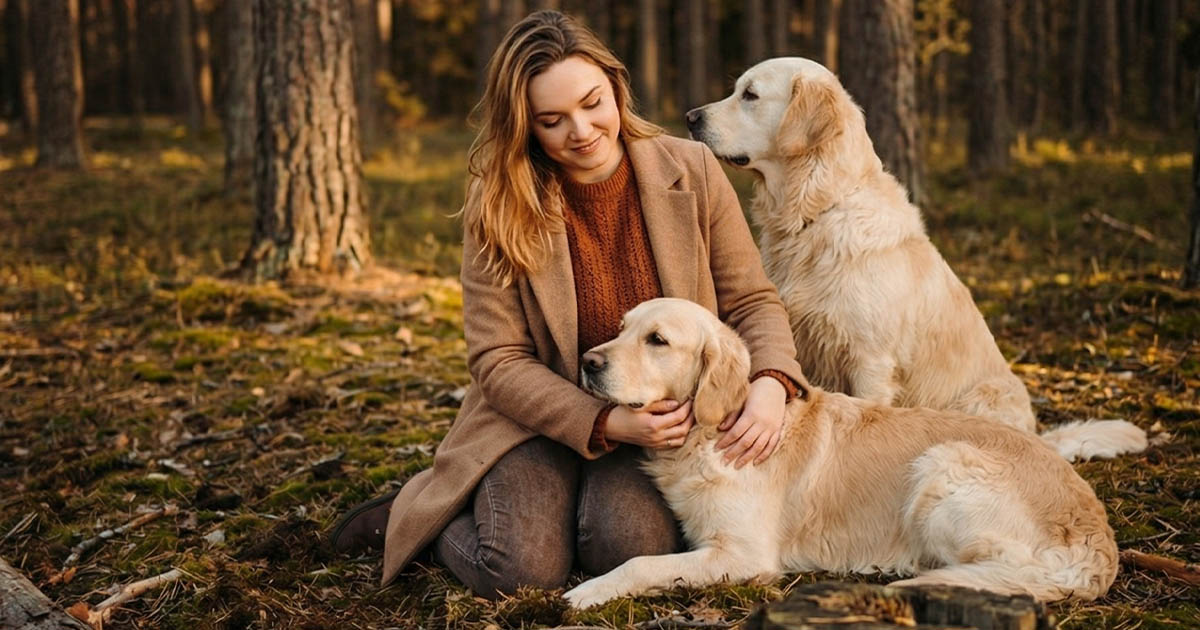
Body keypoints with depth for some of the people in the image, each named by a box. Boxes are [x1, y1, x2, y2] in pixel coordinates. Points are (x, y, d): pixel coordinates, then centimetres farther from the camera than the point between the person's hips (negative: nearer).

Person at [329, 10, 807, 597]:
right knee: (521, 569, -22)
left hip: (664, 412, 1)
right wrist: (608, 423, -24)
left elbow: (752, 302, 0)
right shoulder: (499, 204, -10)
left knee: (634, 549, -27)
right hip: (541, 414, -1)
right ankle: (413, 515, 10)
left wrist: (770, 385, -22)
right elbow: (499, 361, -10)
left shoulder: (691, 171, -6)